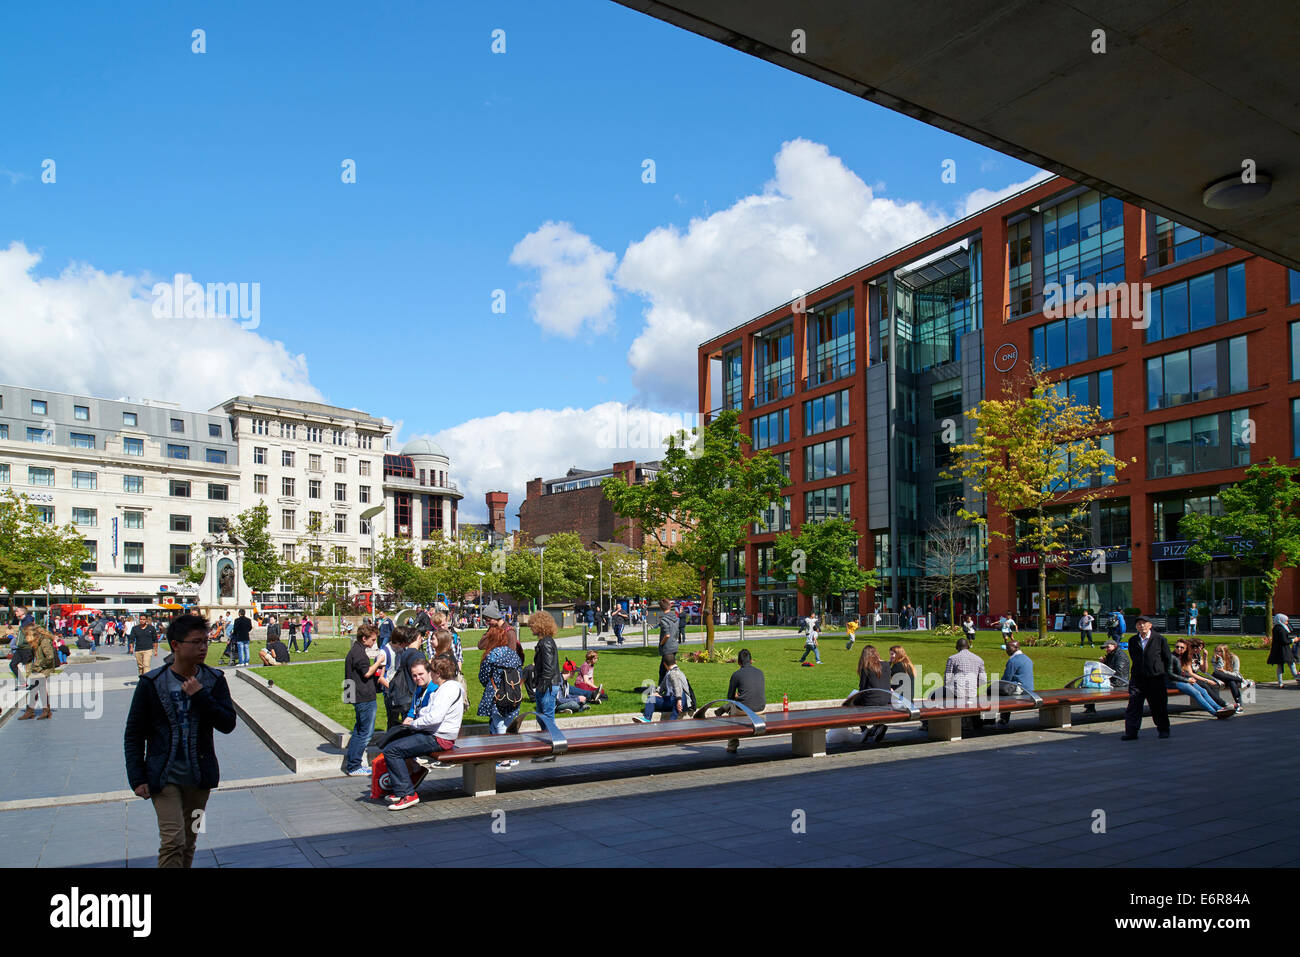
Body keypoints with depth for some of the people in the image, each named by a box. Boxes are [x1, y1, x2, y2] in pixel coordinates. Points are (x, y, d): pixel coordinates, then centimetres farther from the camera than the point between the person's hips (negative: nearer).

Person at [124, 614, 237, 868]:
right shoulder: (152, 683, -6)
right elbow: (133, 735, 0)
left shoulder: (214, 680, 0)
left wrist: (200, 696, -18)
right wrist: (137, 778, -5)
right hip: (164, 777, -3)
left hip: (199, 778, 3)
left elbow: (228, 724, -7)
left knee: (189, 842, 13)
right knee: (173, 840, -12)